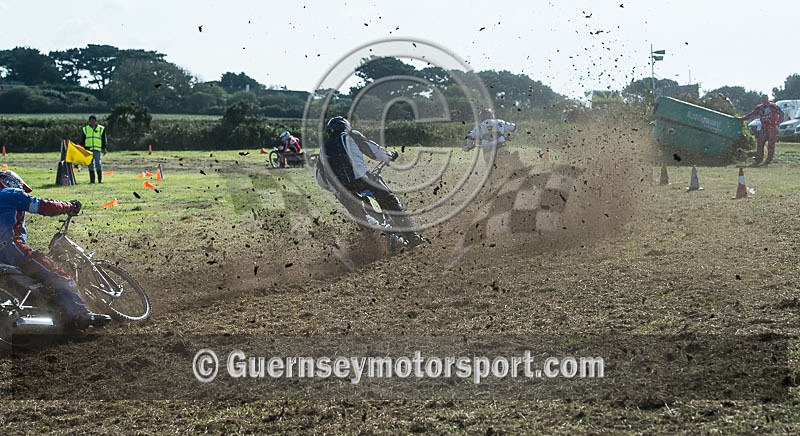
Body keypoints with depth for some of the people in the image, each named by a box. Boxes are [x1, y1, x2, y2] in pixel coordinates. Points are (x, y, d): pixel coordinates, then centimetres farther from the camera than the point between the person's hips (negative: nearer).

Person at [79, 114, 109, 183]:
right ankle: (92, 180, 5)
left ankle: (100, 180, -6)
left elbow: (104, 139, 10)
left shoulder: (101, 129, 10)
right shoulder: (85, 129, 13)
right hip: (88, 150, 2)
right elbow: (82, 140, 15)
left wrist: (105, 148, 2)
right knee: (90, 165, 2)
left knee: (99, 164, -10)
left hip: (98, 150, -2)